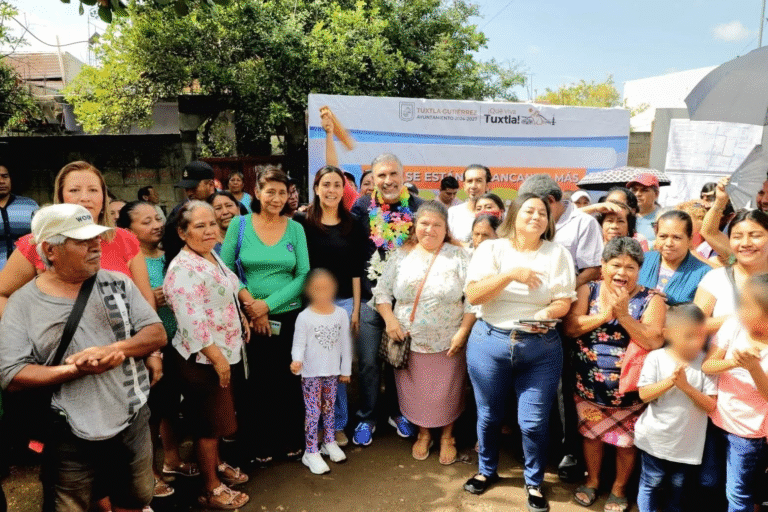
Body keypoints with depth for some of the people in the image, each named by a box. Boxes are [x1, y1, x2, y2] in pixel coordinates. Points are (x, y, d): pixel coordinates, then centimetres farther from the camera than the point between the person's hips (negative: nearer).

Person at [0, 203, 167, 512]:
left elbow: (157, 334, -4)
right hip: (69, 437, -2)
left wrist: (112, 350, -20)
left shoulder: (118, 283, 0)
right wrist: (74, 371, -23)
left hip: (133, 423, 3)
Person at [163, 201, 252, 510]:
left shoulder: (212, 256, 7)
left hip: (224, 352, 9)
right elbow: (192, 321, -28)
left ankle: (216, 465, 42)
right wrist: (217, 357, -25)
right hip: (202, 359, -9)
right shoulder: (183, 269, -23)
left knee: (218, 415, 23)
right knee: (209, 421, 5)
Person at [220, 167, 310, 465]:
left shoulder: (295, 228, 2)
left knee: (288, 382, 10)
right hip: (249, 319, -1)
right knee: (253, 384, 7)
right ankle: (254, 446, 26)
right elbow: (224, 271, -2)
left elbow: (304, 275, -3)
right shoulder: (240, 224, -1)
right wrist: (250, 306, -11)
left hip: (288, 316, 1)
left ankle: (290, 441, 30)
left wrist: (268, 304, -13)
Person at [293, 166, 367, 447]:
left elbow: (356, 271, 6)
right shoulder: (301, 221, -3)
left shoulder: (352, 226, 4)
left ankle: (338, 424, 24)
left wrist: (356, 308, 3)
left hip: (343, 302, 2)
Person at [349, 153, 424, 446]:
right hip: (370, 297, 0)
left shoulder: (418, 208, -2)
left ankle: (397, 412, 34)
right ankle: (366, 418, 24)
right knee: (368, 361, 6)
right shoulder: (362, 207, -3)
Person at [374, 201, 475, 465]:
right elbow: (382, 291, 5)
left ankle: (447, 436, 35)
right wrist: (389, 319, -9)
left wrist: (463, 332, -13)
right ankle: (423, 433, 38)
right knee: (414, 392, 12)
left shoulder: (458, 256, -4)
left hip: (448, 343, -2)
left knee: (447, 392, 10)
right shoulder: (401, 255, 2)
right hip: (409, 342, 2)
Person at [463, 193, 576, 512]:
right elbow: (473, 295, -12)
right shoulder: (490, 249, -1)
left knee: (534, 421, 3)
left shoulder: (557, 254, 2)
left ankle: (534, 483, 28)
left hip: (541, 348, 0)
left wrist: (547, 314, -24)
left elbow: (564, 301, -2)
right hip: (489, 342, 0)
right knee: (488, 415, 14)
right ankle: (487, 470, 38)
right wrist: (511, 274, -22)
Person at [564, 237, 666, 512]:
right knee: (591, 432, 18)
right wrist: (605, 314, -23)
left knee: (626, 439, 13)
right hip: (589, 384, 2)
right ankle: (592, 481, 41)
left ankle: (618, 488, 37)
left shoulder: (650, 300, -7)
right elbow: (569, 327, -13)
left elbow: (654, 342, -18)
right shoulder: (588, 290, -2)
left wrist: (623, 315, -25)